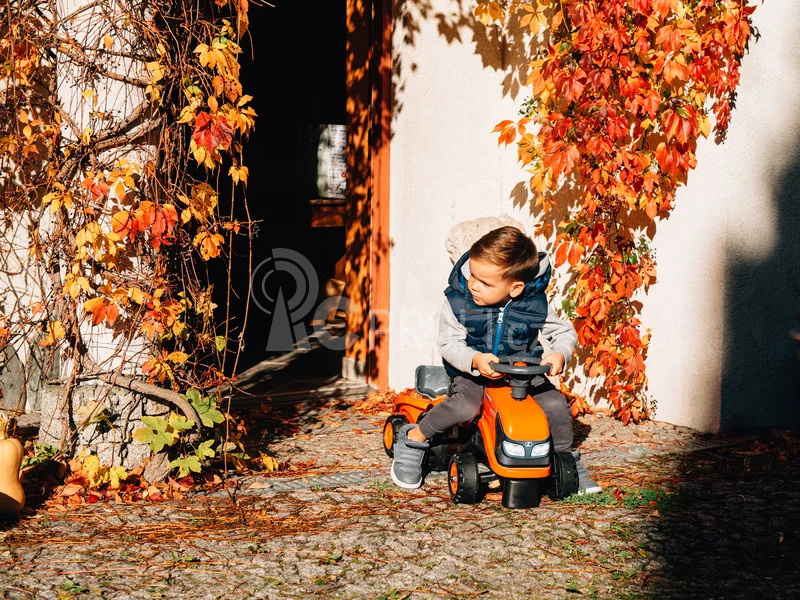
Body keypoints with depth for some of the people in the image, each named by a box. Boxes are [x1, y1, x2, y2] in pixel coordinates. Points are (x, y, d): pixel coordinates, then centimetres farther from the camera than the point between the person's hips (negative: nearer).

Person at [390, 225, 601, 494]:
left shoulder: (535, 304, -13)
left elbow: (564, 332, 0)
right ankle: (414, 437, -6)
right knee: (464, 406, -33)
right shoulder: (457, 301, -15)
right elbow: (449, 343, -13)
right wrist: (475, 360, -33)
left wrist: (559, 354, -23)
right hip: (472, 370, -2)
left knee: (557, 405, -19)